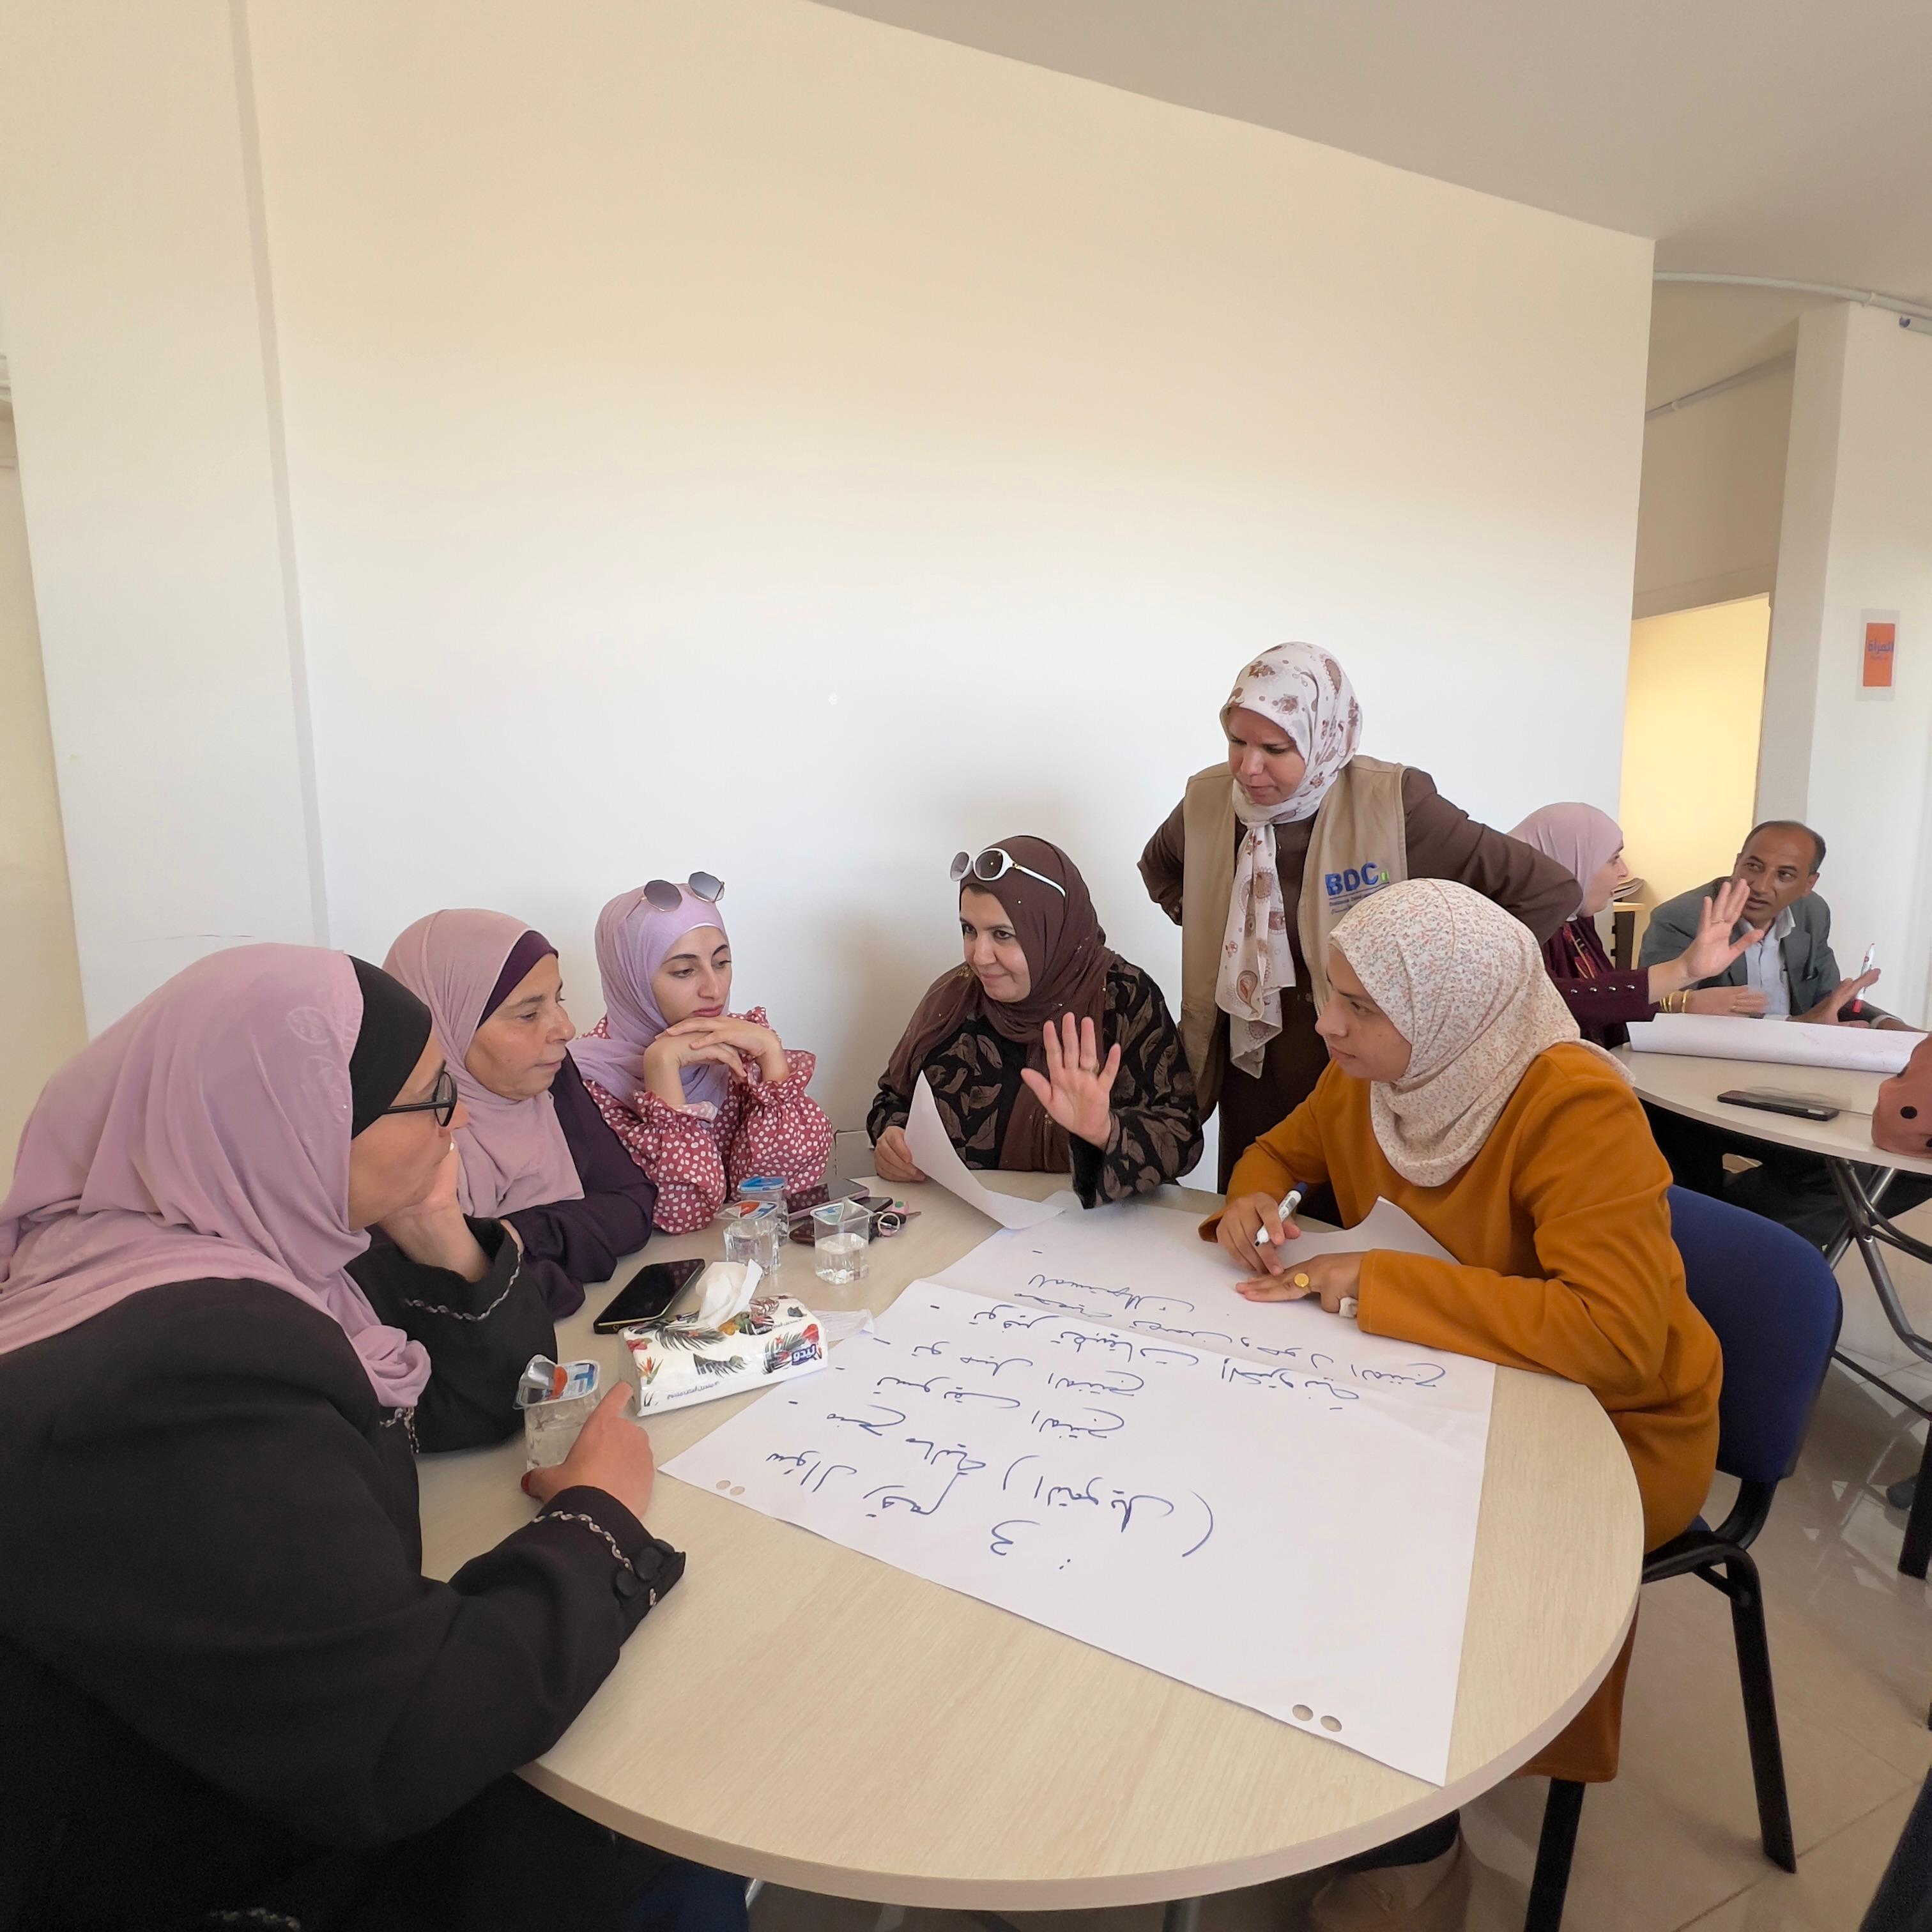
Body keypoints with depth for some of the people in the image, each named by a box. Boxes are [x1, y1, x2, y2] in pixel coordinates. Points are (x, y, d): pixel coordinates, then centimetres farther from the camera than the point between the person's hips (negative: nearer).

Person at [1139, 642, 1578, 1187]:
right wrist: (1207, 933, 4)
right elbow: (1159, 868, 18)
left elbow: (1546, 891, -13)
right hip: (1249, 1078, 4)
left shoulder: (1392, 804, -18)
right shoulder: (1207, 799, -5)